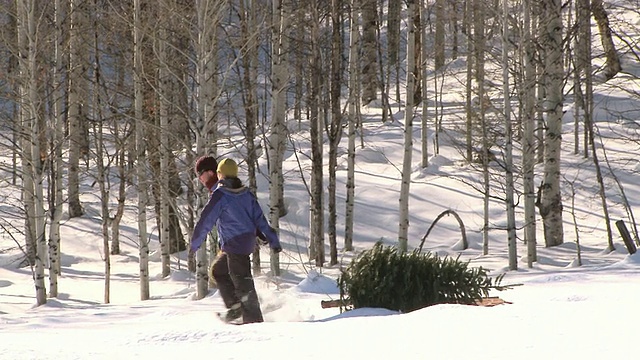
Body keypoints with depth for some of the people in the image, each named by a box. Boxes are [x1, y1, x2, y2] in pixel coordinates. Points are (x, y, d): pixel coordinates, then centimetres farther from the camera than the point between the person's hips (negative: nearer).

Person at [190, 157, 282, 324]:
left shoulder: (219, 195, -13)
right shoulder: (246, 193, 9)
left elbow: (206, 221, -11)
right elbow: (259, 217, 9)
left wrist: (194, 244, -1)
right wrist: (273, 240, 9)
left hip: (235, 244, -9)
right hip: (248, 240, 9)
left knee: (242, 282, -5)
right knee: (218, 270, 23)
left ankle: (254, 319, -6)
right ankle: (235, 306, 21)